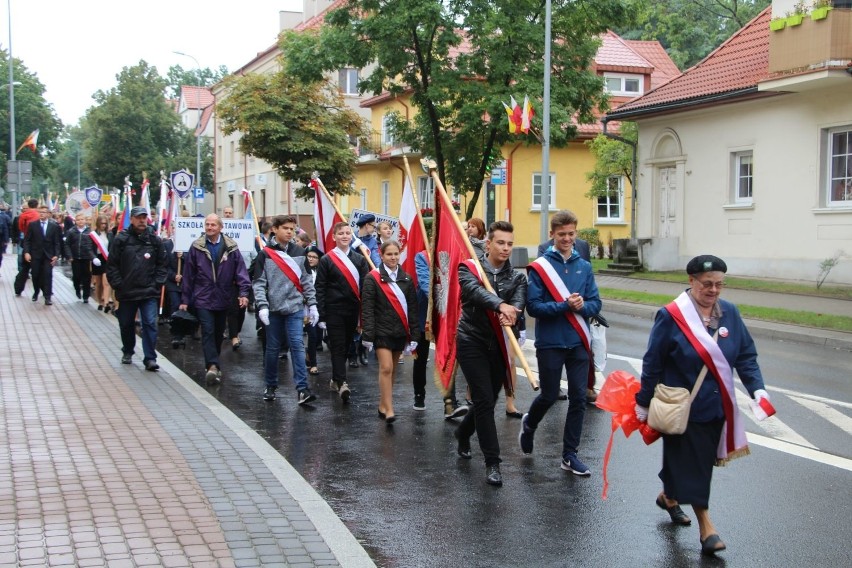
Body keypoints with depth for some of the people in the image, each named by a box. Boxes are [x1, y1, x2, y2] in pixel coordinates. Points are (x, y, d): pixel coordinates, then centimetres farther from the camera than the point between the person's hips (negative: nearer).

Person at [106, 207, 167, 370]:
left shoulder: (155, 240, 3)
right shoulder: (121, 239, -3)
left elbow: (161, 264, 8)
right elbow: (112, 265, -2)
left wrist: (157, 283, 0)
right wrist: (118, 285, -7)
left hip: (149, 292, 0)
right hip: (126, 292, 0)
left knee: (150, 323, -8)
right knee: (126, 324, 15)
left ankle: (150, 358, -5)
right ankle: (128, 352, 35)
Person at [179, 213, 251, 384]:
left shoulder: (231, 247, 1)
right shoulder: (196, 247, 0)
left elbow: (240, 271, -2)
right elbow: (188, 275, 3)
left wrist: (243, 293, -14)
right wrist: (185, 300, 2)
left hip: (223, 299, 2)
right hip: (203, 299, -2)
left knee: (219, 333, 13)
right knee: (208, 331, -13)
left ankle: (212, 364, 28)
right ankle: (213, 366, -21)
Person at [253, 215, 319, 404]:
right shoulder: (265, 254, 0)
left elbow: (307, 281, 9)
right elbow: (259, 283, -3)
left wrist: (312, 305, 4)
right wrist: (262, 306, -14)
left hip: (295, 307, 1)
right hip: (273, 308, -1)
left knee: (297, 346, -8)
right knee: (272, 348, 8)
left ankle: (302, 388, -11)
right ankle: (271, 386, 22)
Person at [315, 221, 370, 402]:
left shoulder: (359, 259, 9)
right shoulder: (326, 260, -1)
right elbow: (320, 289, -3)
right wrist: (321, 316, -8)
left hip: (352, 310, 4)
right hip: (334, 311, -4)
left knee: (345, 346, 12)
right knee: (338, 347, -9)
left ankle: (336, 379, 26)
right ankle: (342, 383, -16)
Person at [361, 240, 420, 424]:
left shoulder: (406, 279, 8)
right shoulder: (373, 278, -4)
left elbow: (413, 309, 7)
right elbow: (367, 308, -8)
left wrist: (414, 335, 2)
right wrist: (368, 335, -14)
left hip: (400, 331, 5)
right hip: (382, 331, -4)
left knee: (392, 370, 12)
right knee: (386, 368, -13)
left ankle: (383, 405, 24)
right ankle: (388, 410, -12)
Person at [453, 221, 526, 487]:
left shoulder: (517, 277, 8)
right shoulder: (469, 268, -2)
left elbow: (519, 301, -13)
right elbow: (476, 291, -24)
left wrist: (511, 313, -38)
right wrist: (500, 305, -43)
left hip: (499, 346, 4)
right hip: (472, 342, -4)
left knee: (487, 400, 13)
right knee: (484, 400, -10)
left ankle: (463, 433, 43)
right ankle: (492, 462, -3)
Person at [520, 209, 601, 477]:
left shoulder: (584, 267, 5)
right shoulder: (540, 267, -7)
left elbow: (596, 303, 5)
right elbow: (534, 306, -12)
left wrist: (582, 305, -16)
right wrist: (565, 305, -22)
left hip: (578, 343, 4)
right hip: (550, 342, -3)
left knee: (578, 398, 4)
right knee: (549, 395, 7)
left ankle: (570, 454, 14)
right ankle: (529, 424, 39)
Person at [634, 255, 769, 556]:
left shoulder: (730, 313, 0)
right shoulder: (671, 316, -15)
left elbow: (746, 355, 5)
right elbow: (652, 363, -9)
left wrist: (757, 389, -10)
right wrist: (644, 403, -4)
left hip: (717, 406, 5)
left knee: (695, 461, 17)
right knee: (691, 463, -2)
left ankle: (668, 497, 42)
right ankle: (706, 526, 6)